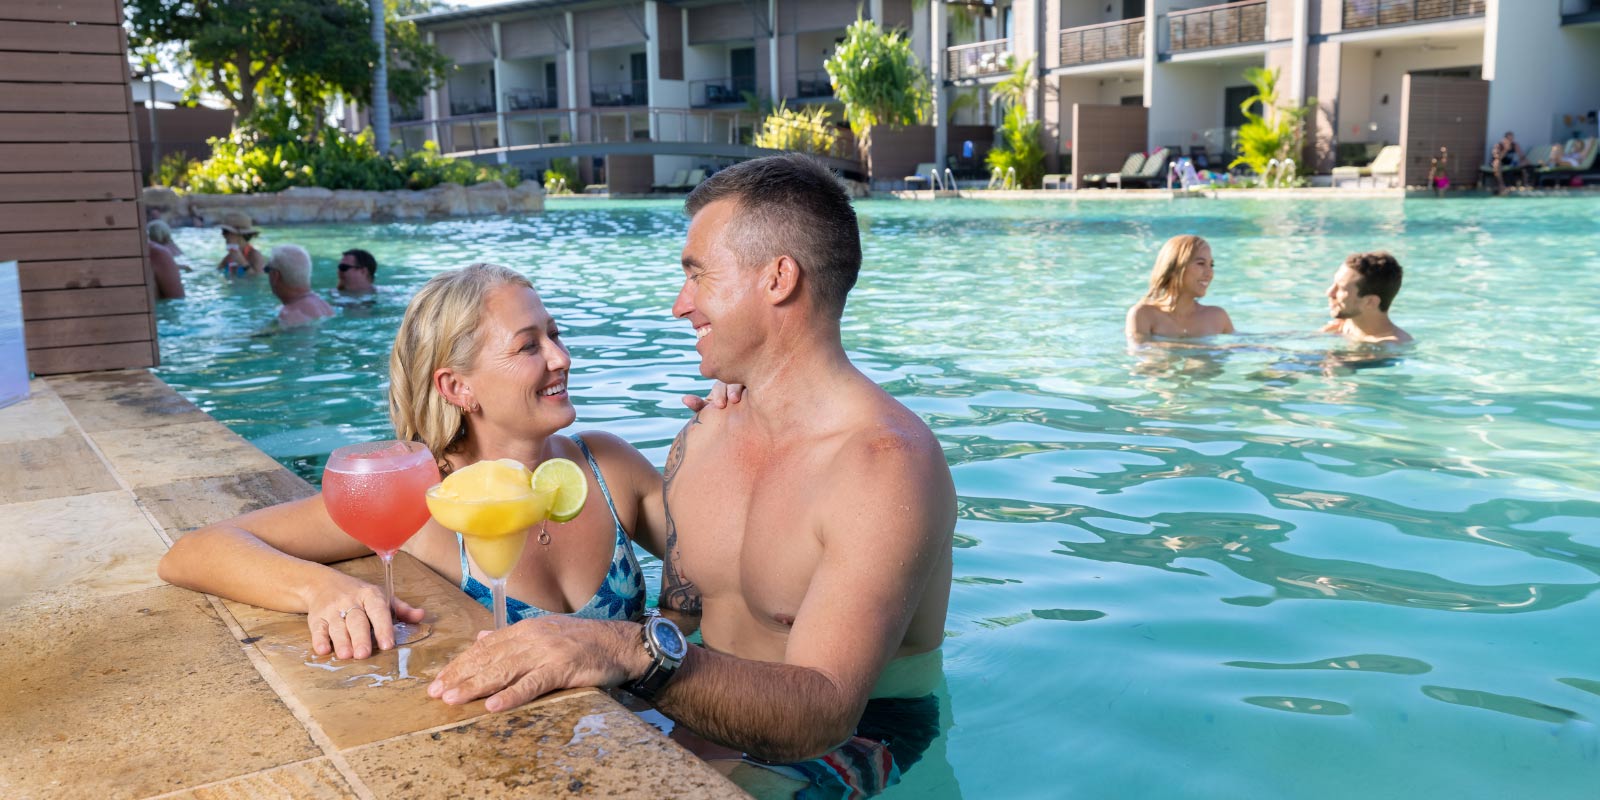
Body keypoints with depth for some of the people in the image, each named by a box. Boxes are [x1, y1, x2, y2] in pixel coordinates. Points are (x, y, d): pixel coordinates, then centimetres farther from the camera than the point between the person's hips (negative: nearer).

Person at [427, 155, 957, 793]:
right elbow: (678, 619, 8)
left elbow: (821, 715, -31)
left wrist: (636, 655, -45)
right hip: (710, 730, 6)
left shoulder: (886, 464, -22)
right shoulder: (699, 439, 3)